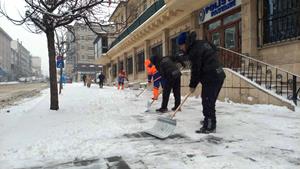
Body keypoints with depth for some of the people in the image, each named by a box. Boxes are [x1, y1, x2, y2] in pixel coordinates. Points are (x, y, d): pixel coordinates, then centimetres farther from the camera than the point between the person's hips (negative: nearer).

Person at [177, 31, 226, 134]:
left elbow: (195, 70, -15)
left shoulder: (194, 50, -16)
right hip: (218, 75, 10)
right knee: (210, 101, 20)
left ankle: (210, 126, -2)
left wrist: (192, 85, -3)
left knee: (207, 102, -7)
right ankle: (209, 120, 34)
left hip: (211, 78, -10)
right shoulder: (202, 43, 14)